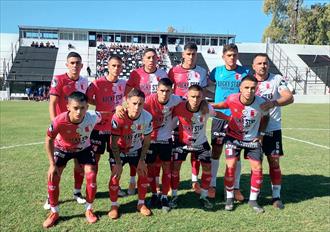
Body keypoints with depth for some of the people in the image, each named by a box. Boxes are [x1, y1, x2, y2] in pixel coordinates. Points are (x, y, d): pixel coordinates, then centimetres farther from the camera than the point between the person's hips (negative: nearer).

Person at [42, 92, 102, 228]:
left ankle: (89, 210, 14)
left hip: (83, 148, 1)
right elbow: (49, 140, -19)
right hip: (62, 148, -1)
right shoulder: (59, 121, -40)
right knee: (53, 178, -9)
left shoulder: (93, 117, -36)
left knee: (91, 176, -9)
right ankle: (54, 212, 13)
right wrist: (52, 164, -18)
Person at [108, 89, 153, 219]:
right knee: (116, 174, -11)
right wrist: (118, 163, -19)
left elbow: (146, 141, -10)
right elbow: (114, 143, -22)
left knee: (143, 173, 0)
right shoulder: (118, 118, -34)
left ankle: (141, 204, 19)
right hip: (118, 149, -3)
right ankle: (114, 206, 9)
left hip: (136, 149, 3)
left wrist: (142, 160, -8)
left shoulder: (147, 118, -25)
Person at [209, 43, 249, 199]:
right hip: (219, 116, 0)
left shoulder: (244, 72, 1)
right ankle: (212, 185, 17)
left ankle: (236, 187, 18)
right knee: (216, 151, 4)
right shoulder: (217, 71, 2)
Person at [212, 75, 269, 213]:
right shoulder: (232, 99, -22)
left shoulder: (261, 103, -22)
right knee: (230, 166, -9)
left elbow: (265, 117, 1)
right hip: (233, 137, -1)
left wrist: (261, 133, -2)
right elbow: (223, 105, 1)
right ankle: (229, 198, 9)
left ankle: (253, 200, 17)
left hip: (252, 139, 1)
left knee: (257, 168, -1)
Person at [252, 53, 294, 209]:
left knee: (274, 162, 2)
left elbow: (289, 97, -17)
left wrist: (273, 103, -35)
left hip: (273, 129, -1)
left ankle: (276, 196, 14)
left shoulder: (277, 79, -4)